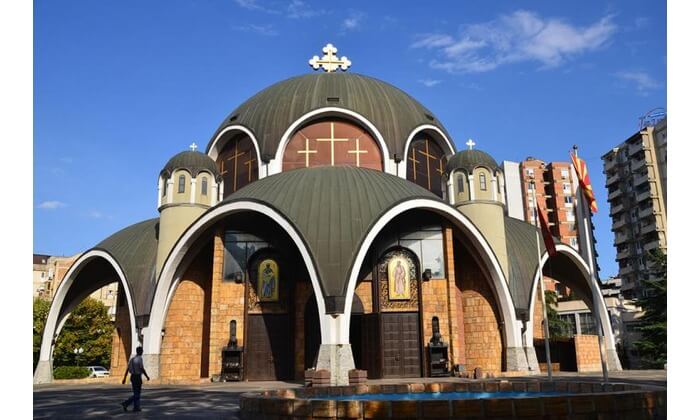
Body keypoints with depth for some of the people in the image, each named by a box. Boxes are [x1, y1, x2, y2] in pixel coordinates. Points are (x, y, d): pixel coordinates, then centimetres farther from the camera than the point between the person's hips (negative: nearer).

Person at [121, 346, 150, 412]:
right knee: (137, 394, -2)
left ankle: (136, 407, 15)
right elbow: (142, 369, -18)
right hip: (138, 377, -8)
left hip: (132, 377, 8)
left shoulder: (132, 358, 9)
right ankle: (125, 403, -15)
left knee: (136, 393, 15)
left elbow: (127, 369, 7)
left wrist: (124, 378, 10)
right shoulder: (140, 358, -15)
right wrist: (147, 376, -7)